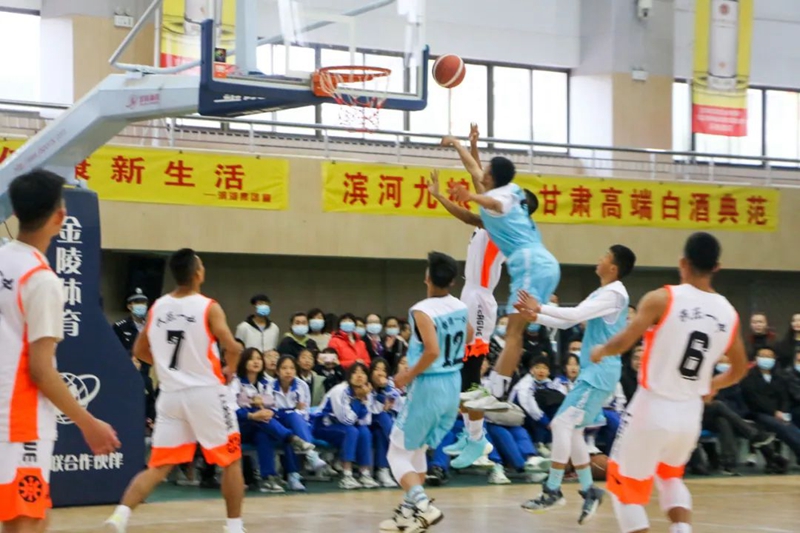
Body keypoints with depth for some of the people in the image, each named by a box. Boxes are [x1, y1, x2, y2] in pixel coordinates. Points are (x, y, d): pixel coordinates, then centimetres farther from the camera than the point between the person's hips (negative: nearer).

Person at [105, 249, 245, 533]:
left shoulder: (157, 307, 7)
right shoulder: (209, 308, -9)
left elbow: (139, 351, 16)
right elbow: (232, 348, -18)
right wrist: (229, 371, 2)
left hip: (171, 394, 4)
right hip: (206, 392, -4)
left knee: (158, 467, 7)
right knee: (231, 461, 12)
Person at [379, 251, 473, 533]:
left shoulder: (422, 311, -20)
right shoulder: (461, 307, 3)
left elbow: (432, 352, -30)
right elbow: (468, 338, 22)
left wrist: (408, 375, -16)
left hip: (428, 386, -7)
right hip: (453, 384, 7)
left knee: (398, 452, 4)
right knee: (417, 449, 22)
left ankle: (423, 505, -14)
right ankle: (410, 510, 23)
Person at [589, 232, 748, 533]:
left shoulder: (661, 299, -12)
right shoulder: (729, 314, 3)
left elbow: (623, 344, -15)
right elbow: (739, 370, 15)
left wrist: (600, 351, 7)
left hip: (652, 407, -5)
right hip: (690, 413, 5)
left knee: (627, 486, 11)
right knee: (670, 477, 30)